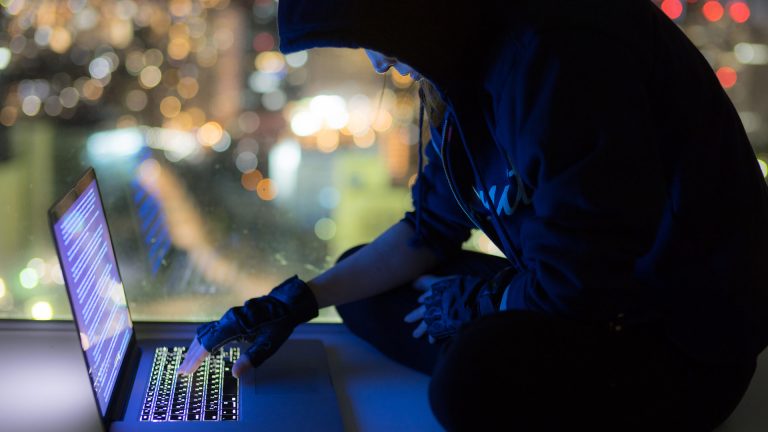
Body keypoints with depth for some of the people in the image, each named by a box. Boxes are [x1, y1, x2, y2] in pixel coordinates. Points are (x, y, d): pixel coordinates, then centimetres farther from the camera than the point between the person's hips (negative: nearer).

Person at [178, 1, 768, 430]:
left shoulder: (562, 54, -27)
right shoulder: (473, 62, 3)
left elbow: (585, 284, -26)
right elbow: (432, 230, 12)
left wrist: (475, 300, -7)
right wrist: (300, 301, 6)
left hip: (684, 340, -9)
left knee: (476, 377, -36)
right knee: (366, 292, 10)